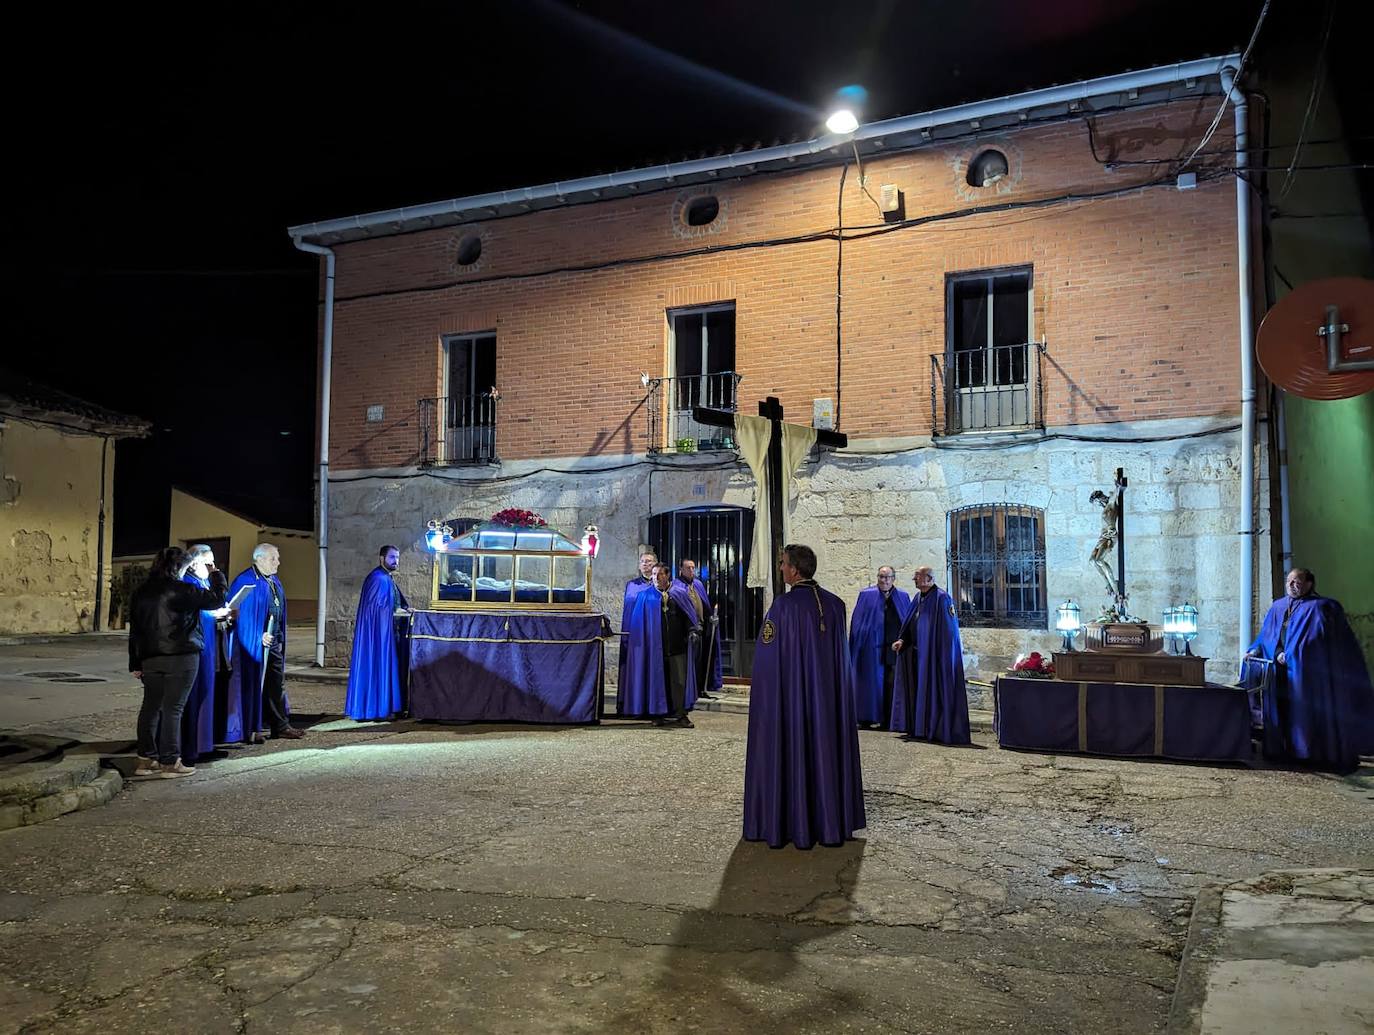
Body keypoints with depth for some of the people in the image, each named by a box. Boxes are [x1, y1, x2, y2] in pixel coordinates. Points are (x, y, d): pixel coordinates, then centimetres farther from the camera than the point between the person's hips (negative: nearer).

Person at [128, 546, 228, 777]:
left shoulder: (141, 593, 11)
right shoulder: (180, 590, -11)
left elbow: (134, 630, 13)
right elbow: (216, 600, -5)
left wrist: (136, 663, 18)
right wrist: (217, 577, 14)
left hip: (150, 659, 7)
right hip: (181, 658, -7)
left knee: (151, 706, 13)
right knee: (173, 708, -3)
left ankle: (145, 759, 16)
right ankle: (170, 762, 0)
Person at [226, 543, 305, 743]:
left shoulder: (274, 581, 12)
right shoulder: (246, 581, -14)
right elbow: (241, 613, -18)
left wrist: (280, 638, 14)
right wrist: (259, 636, -20)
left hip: (274, 642, 8)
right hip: (254, 643, -8)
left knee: (277, 684, 12)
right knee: (253, 684, -1)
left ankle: (280, 725, 20)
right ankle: (250, 730, 8)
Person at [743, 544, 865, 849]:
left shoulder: (784, 605, -16)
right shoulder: (834, 604, 1)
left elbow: (766, 656, -12)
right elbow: (843, 655, 8)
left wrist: (758, 693, -1)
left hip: (789, 695, -5)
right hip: (828, 695, 5)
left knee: (790, 753, 4)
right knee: (825, 748, 13)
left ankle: (788, 825, 10)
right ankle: (831, 821, 22)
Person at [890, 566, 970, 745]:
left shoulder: (941, 598, -13)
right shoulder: (918, 597, 11)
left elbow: (949, 628, -15)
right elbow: (910, 624, 17)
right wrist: (902, 640, 3)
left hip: (934, 655, -8)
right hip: (916, 653, 8)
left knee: (933, 691, -3)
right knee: (916, 689, 11)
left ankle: (937, 730, 5)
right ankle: (918, 728, 18)